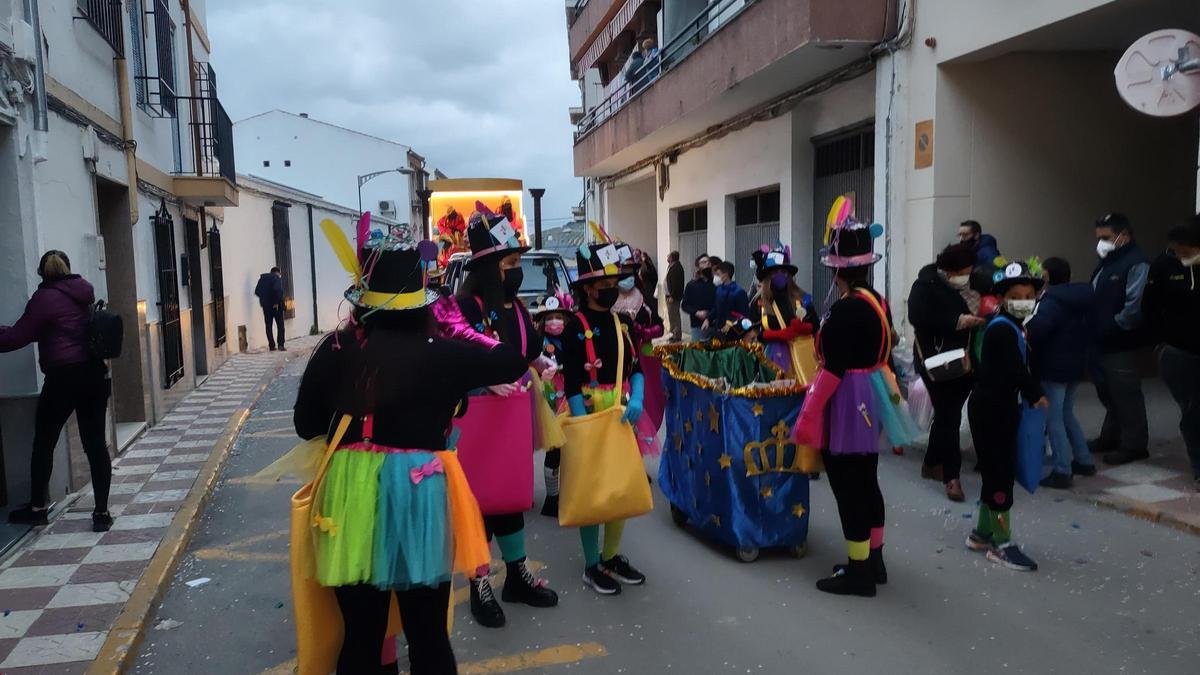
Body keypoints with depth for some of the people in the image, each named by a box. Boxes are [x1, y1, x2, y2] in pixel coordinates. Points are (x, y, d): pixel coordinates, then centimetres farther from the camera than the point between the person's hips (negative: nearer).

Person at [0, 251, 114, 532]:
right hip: (95, 374, 6)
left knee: (44, 442, 12)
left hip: (64, 378, -5)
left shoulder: (45, 297, -7)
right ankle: (102, 512, 4)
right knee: (95, 443, 4)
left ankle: (38, 507, 24)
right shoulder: (84, 293, 12)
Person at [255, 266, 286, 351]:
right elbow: (277, 289, -23)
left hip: (265, 305, 5)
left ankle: (272, 345, 6)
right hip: (276, 305, -5)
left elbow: (257, 291, 7)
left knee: (269, 325, 9)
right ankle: (280, 344, -6)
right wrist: (276, 302, -17)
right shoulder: (277, 278, -6)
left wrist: (264, 298, 16)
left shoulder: (262, 278, 11)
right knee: (280, 325, 3)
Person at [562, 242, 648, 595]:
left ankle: (611, 556, 29)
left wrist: (637, 400, -13)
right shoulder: (576, 327, -12)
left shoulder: (622, 324, 7)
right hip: (590, 418, -6)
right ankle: (592, 565, 17)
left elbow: (636, 368, 6)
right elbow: (571, 385, -16)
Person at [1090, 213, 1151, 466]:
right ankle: (1111, 437, 29)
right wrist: (1094, 328, 7)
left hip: (1121, 344, -9)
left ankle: (1134, 445, 10)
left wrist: (1112, 328, -18)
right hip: (1102, 341, 9)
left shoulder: (1137, 264, -15)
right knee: (1108, 393, 18)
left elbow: (1135, 307, -25)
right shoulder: (1106, 263, 16)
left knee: (1126, 395, -1)